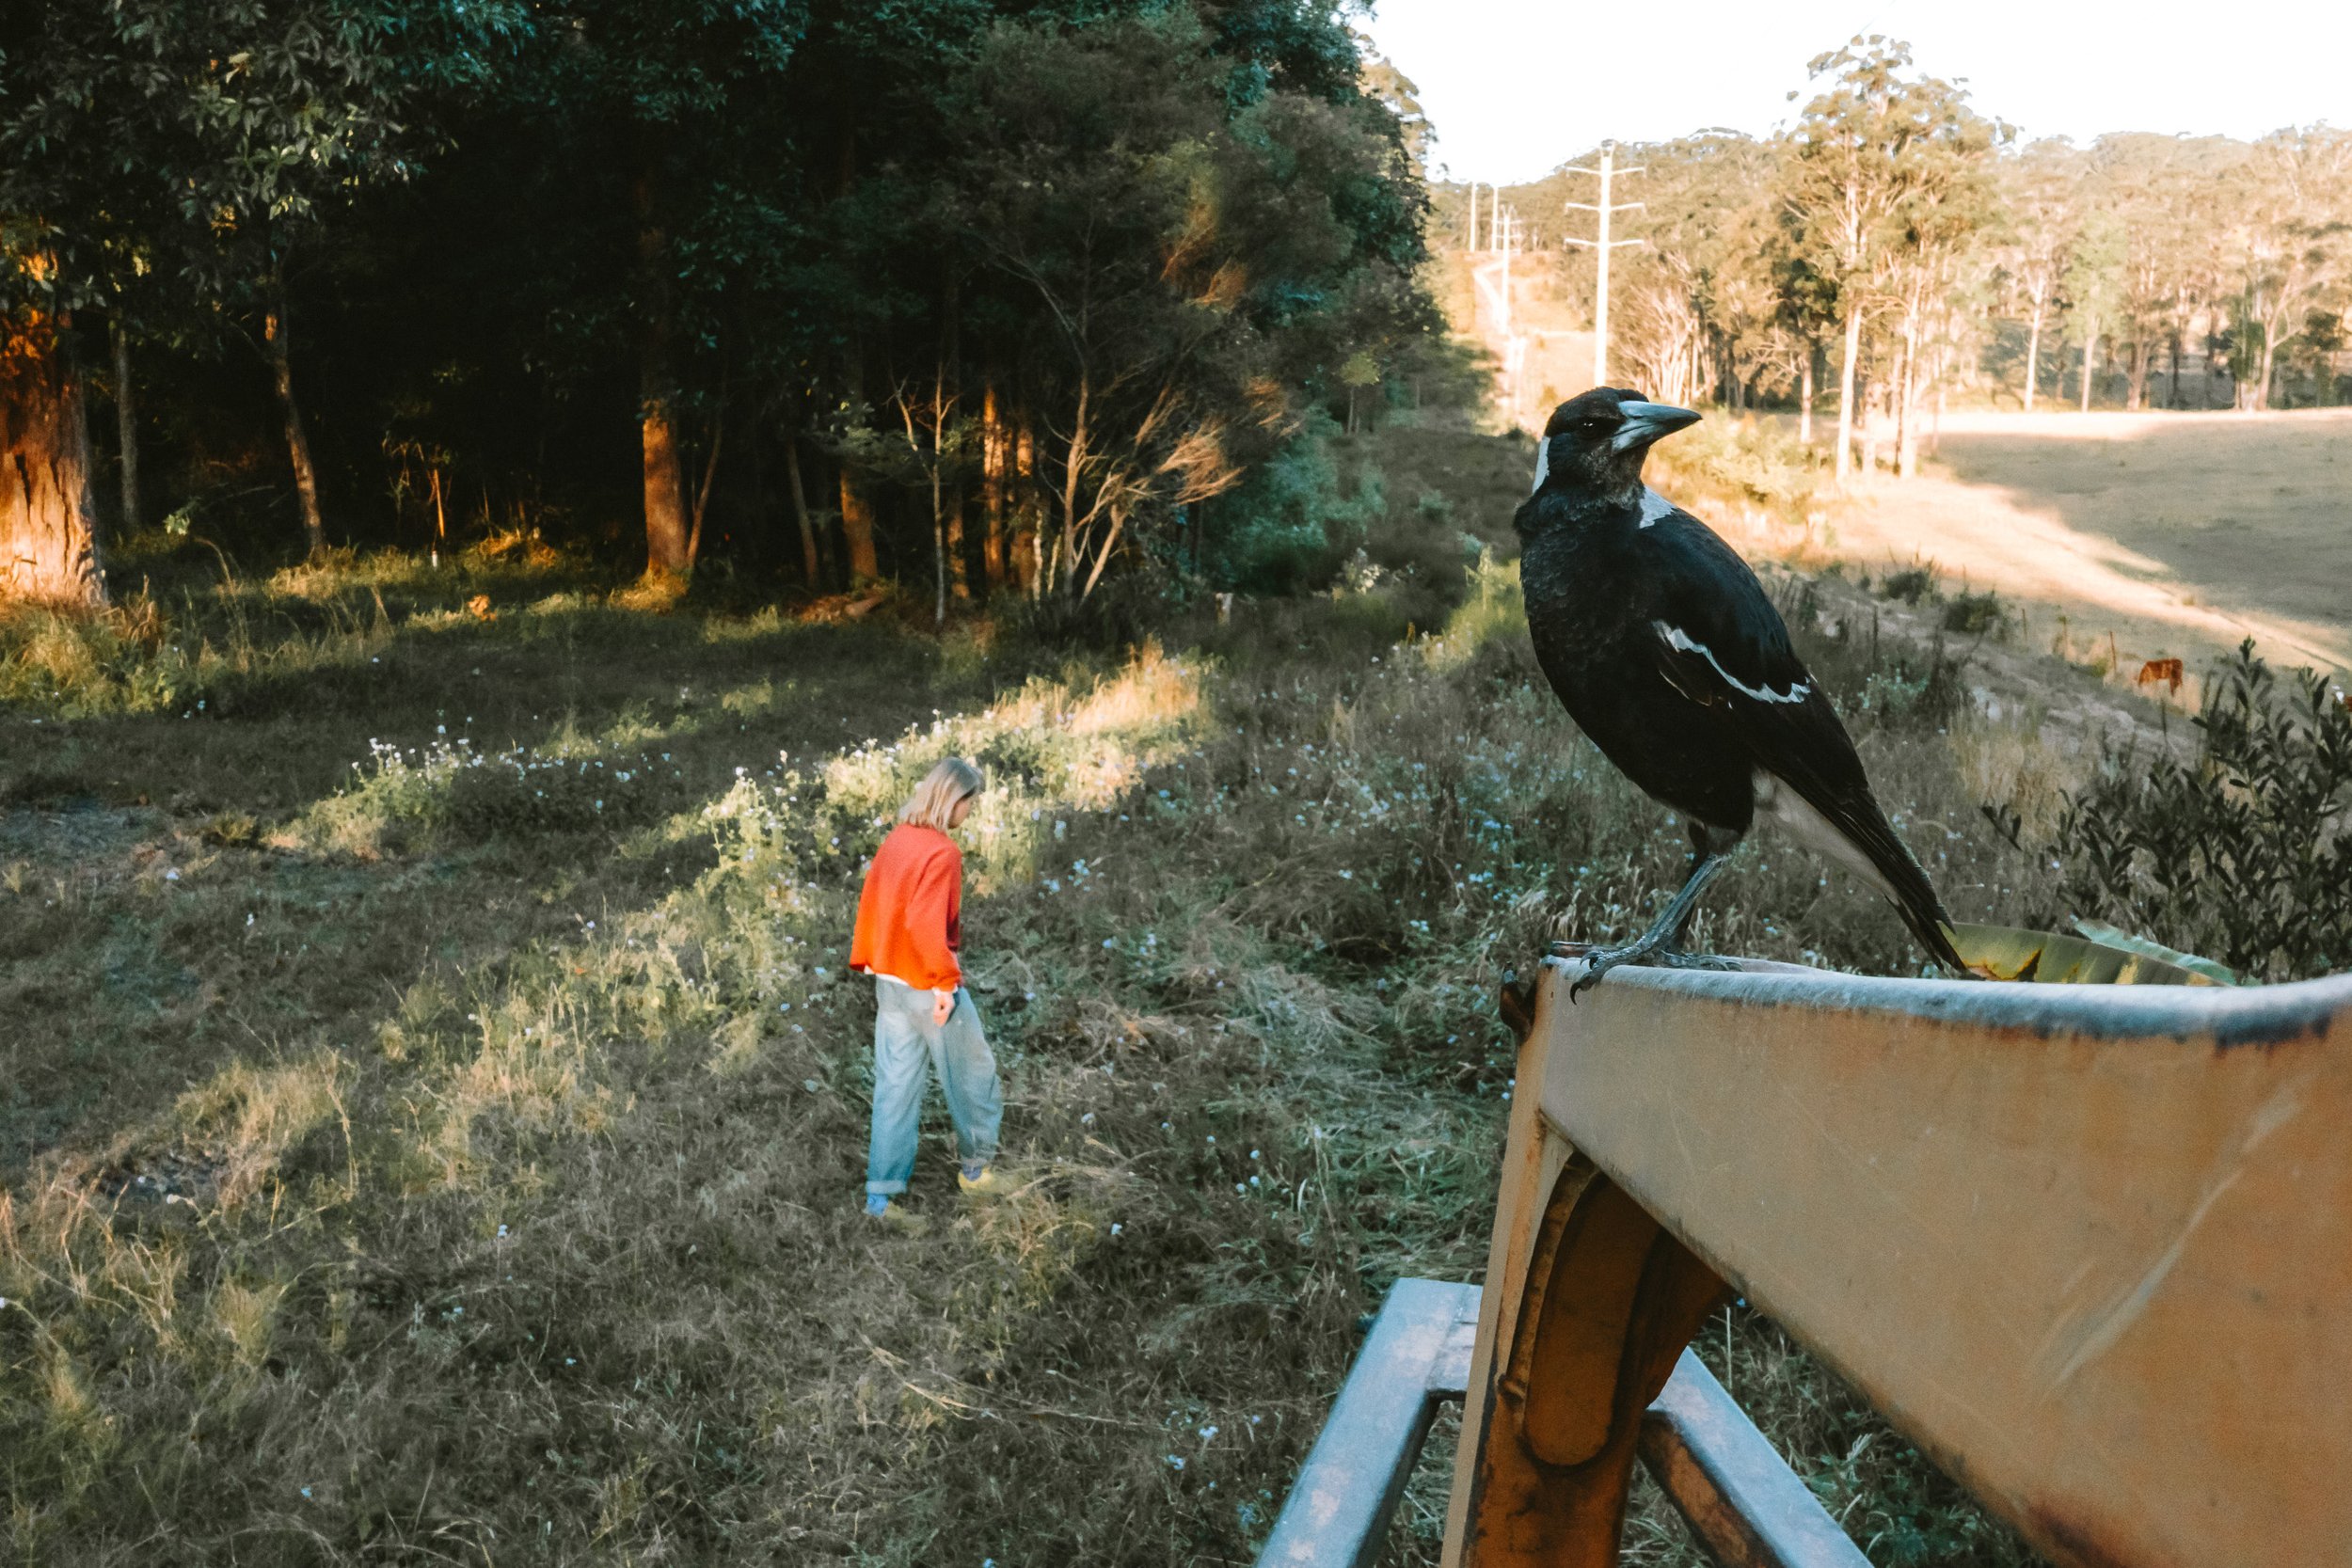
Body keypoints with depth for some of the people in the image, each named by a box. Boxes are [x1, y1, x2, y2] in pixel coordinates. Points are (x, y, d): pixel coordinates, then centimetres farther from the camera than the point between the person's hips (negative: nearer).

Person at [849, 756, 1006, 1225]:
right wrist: (944, 982, -22)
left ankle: (880, 1195, 8)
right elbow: (925, 923, -27)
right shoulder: (942, 851, -18)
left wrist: (868, 963, 17)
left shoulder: (895, 841, 6)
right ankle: (977, 1166, 29)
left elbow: (870, 905, 11)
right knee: (972, 1076, 14)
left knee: (895, 1088, 9)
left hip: (889, 981, 7)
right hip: (929, 985, -7)